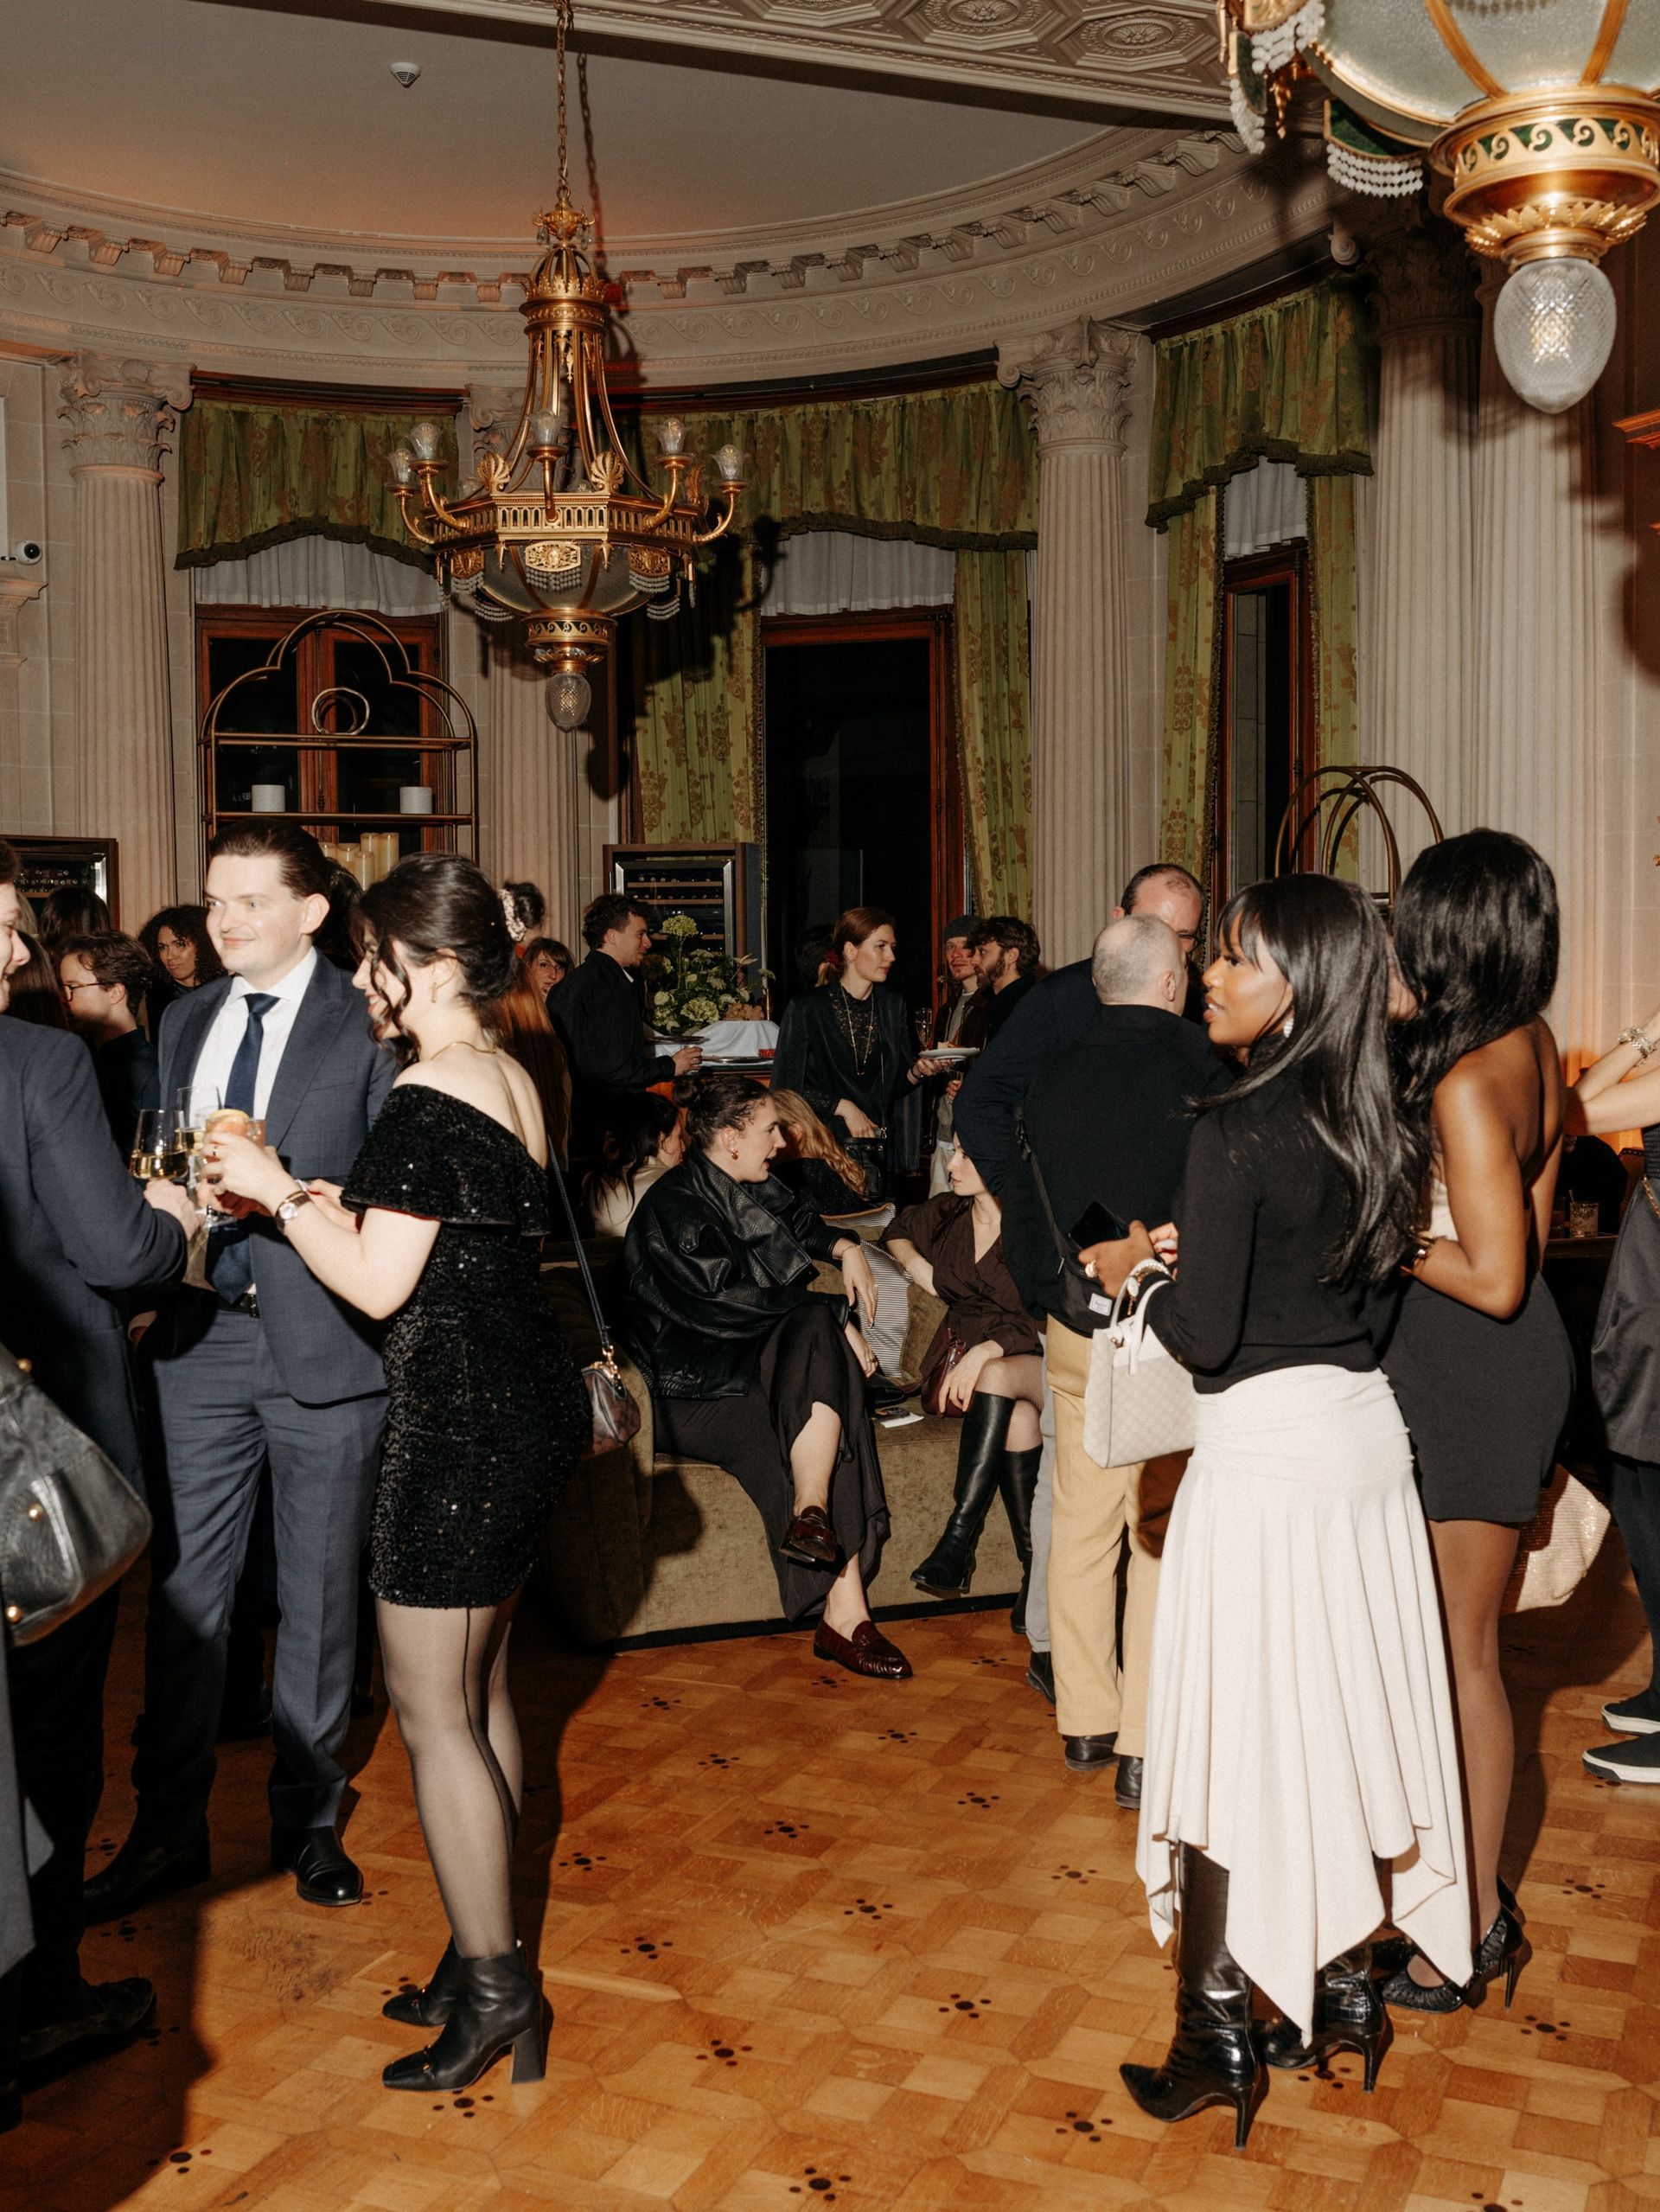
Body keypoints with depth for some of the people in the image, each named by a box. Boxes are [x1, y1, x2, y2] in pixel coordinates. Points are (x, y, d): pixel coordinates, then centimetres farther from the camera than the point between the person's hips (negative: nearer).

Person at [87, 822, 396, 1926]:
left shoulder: (368, 1024, -6)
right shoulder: (186, 1020, 13)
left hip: (322, 1339, -4)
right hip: (205, 1335, 5)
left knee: (320, 1595, 10)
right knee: (184, 1588, 9)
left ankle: (309, 1817, 27)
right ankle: (170, 1828, 24)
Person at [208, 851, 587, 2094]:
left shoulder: (427, 1100, -18)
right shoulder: (512, 1080, 11)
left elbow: (378, 1286, -17)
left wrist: (280, 1196, -5)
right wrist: (340, 1204, 11)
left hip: (463, 1421, -10)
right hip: (530, 1401, 10)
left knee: (431, 1709, 1)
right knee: (480, 1690, 17)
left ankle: (495, 1988, 11)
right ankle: (486, 1960, 29)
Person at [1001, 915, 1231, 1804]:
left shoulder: (1054, 1079, 5)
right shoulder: (1197, 1065, -10)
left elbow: (1020, 1211, 12)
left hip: (1074, 1332, 5)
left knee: (1081, 1524, 14)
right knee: (1166, 1538, 1)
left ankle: (1085, 1724, 25)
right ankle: (1145, 1748, 5)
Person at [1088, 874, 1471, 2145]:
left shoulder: (1237, 1131, -17)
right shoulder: (1371, 1124, 5)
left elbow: (1204, 1336, -16)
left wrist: (1140, 1274, 3)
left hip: (1266, 1445, -8)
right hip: (1368, 1431, 8)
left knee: (1238, 1735, 3)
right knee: (1345, 1718, 17)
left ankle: (1221, 2037, 14)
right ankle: (1349, 1989, 31)